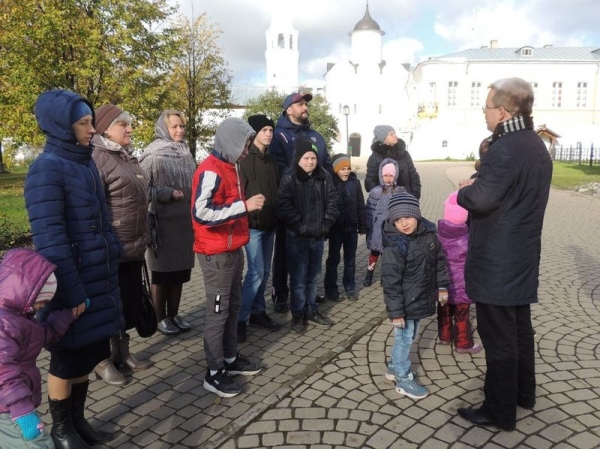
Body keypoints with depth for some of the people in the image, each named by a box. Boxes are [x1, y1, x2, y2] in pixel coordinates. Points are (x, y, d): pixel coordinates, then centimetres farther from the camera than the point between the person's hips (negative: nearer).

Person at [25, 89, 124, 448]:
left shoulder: (86, 162, 8)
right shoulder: (47, 169, -17)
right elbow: (49, 240, -20)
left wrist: (112, 263, 12)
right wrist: (74, 294, -20)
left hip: (99, 277, 7)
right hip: (73, 281, -7)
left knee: (88, 354, 18)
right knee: (67, 359, 10)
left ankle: (78, 420, 36)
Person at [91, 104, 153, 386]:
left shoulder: (127, 157, 14)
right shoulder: (97, 159, -13)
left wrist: (144, 239, 21)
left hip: (132, 248, 8)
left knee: (130, 303, 16)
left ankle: (122, 351, 33)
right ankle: (103, 361, 21)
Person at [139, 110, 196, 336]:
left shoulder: (185, 152, 10)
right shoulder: (153, 154, -9)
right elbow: (144, 187, -12)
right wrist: (169, 193, -20)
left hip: (184, 220, 6)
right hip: (163, 221, -6)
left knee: (180, 270, 13)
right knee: (162, 271, 6)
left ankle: (174, 314, 28)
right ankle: (161, 318, 20)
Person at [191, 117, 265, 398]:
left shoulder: (230, 167, 13)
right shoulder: (210, 171, -18)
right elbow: (202, 213, -29)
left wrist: (248, 205, 9)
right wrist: (244, 205, -26)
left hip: (233, 251, 9)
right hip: (216, 255, -9)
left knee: (233, 307, 17)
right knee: (218, 312, 0)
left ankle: (231, 359, 31)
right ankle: (214, 372, 12)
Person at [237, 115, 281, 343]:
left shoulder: (270, 159, 14)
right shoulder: (245, 158, -9)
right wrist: (247, 216, -18)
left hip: (269, 224, 7)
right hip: (252, 224, -7)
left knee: (265, 272, 12)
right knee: (256, 272, -8)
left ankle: (257, 311, 24)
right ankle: (240, 318, 3)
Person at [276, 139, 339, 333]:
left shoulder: (324, 177, 3)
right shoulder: (289, 179, -10)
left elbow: (332, 200, 7)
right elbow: (283, 207, -17)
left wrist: (327, 223, -2)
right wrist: (300, 226, -17)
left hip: (318, 236, 4)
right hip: (297, 237, -4)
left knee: (312, 276, 17)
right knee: (299, 278, 4)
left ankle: (312, 310, 31)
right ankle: (298, 314, 18)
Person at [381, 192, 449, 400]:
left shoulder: (429, 232, -5)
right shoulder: (394, 245, -25)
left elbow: (439, 260, 10)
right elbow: (391, 281, -23)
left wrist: (442, 286, 13)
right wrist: (395, 312, -21)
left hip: (422, 297, 7)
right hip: (405, 302, -7)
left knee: (410, 335, 20)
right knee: (405, 337, 7)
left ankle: (394, 366, 41)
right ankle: (403, 379, 25)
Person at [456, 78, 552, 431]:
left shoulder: (504, 149, -22)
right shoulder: (538, 146, 10)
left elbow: (479, 199, -28)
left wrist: (463, 192, -7)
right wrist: (478, 186, 8)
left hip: (496, 262, -10)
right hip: (522, 258, 10)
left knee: (498, 336, 2)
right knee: (520, 328, 21)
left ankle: (500, 411, 15)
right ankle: (523, 392, 38)